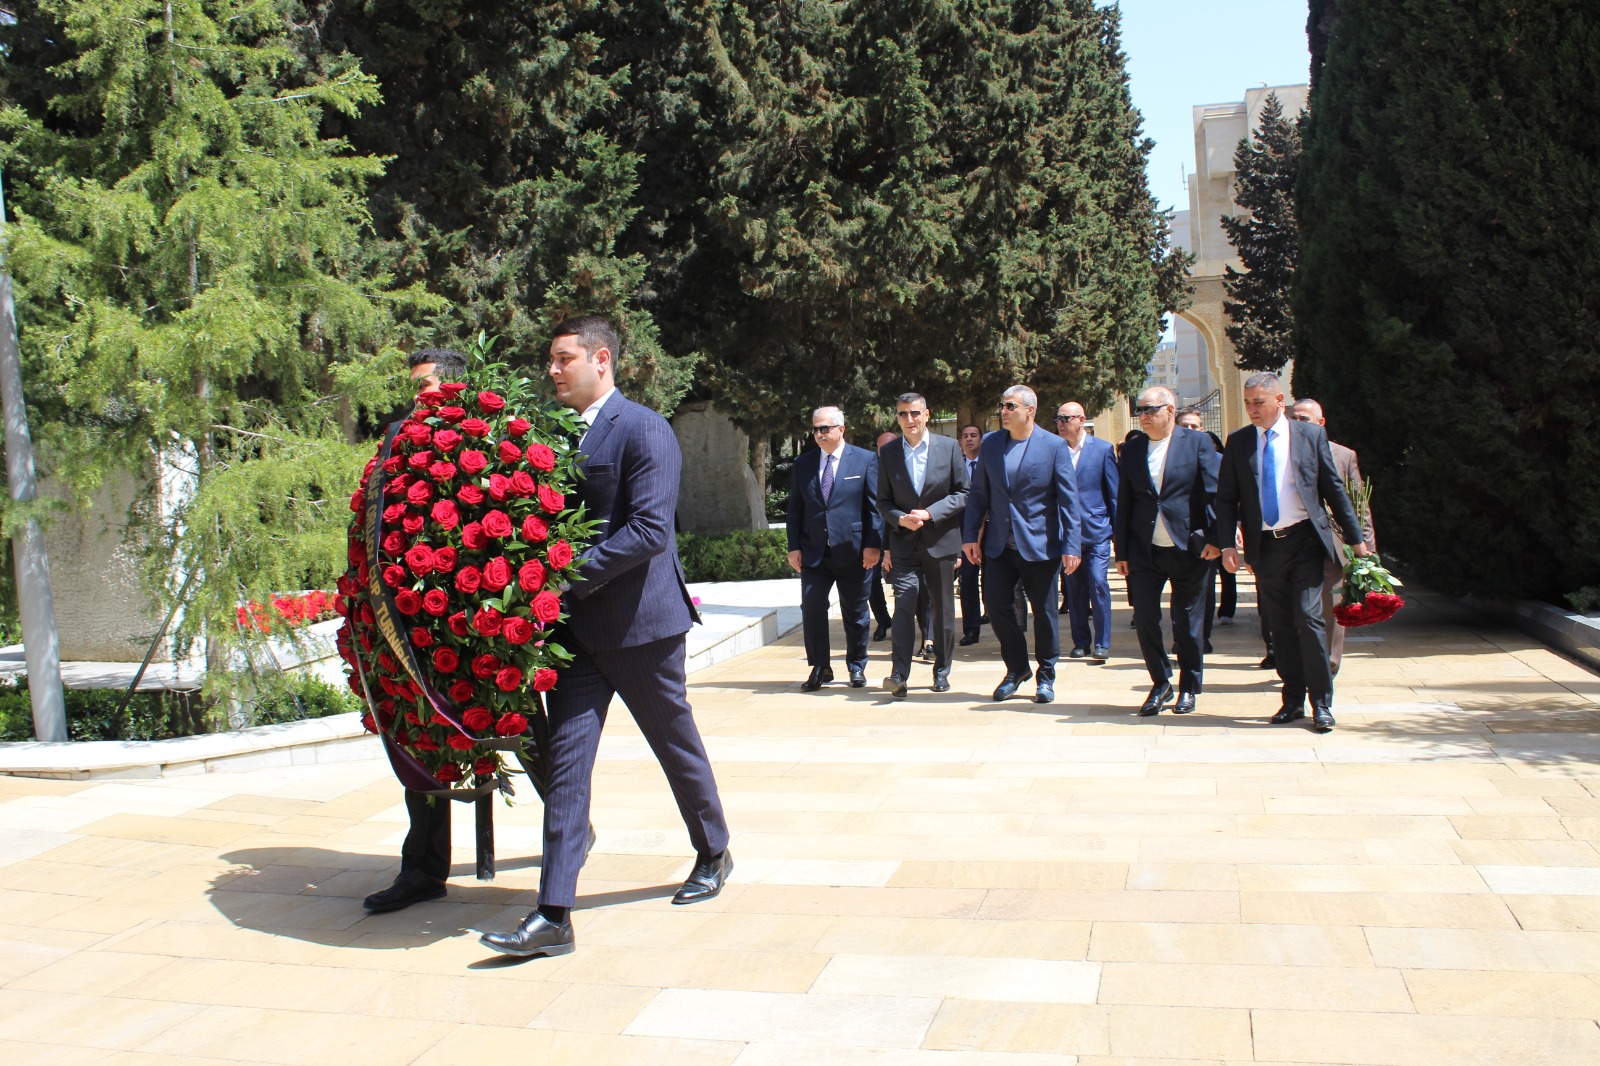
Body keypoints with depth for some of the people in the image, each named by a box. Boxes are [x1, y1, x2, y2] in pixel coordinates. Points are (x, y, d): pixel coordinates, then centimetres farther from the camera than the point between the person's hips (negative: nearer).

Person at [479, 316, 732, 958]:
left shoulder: (643, 429, -12)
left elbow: (650, 528, -21)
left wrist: (572, 575, -21)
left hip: (639, 621, -6)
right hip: (577, 623, 7)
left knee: (677, 744, 12)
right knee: (565, 758, 1)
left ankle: (713, 855, 36)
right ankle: (554, 915, 3)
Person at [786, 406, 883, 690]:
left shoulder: (865, 460, 0)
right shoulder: (802, 464, 8)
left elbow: (875, 505, -3)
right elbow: (795, 509, 9)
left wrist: (873, 544, -10)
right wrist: (794, 546, 1)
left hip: (853, 551, -2)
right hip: (813, 552, 2)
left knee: (855, 613, 8)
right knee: (811, 608, -6)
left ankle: (857, 667, 24)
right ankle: (820, 668, 7)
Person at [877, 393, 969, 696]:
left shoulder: (949, 447, 1)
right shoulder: (887, 453, 5)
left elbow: (963, 493, -1)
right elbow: (883, 500, 9)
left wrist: (929, 514, -13)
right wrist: (900, 519, -12)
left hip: (941, 540, 0)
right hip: (904, 543, 0)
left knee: (942, 609, 8)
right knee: (904, 605, -12)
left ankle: (941, 671, 21)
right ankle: (899, 675, -15)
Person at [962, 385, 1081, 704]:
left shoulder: (1054, 445, -5)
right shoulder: (990, 444, 6)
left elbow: (1068, 498, -7)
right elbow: (978, 494, 9)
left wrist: (1071, 545, -12)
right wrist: (970, 535, 3)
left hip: (1040, 544, -3)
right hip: (999, 544, 3)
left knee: (1044, 612, 5)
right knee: (996, 604, 1)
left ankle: (1046, 677, 22)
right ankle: (1016, 668, 22)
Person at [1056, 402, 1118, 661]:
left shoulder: (1102, 449, 0)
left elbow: (1114, 492, 3)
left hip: (1096, 530, -2)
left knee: (1098, 585, -7)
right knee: (1074, 589, 7)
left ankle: (1102, 643, 0)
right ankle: (1081, 642, 17)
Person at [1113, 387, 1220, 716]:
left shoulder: (1198, 442, -1)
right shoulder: (1132, 449, 8)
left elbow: (1214, 493, -5)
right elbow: (1124, 502, 9)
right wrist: (1121, 551, 6)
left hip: (1188, 549, -3)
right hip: (1144, 550, 3)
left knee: (1187, 622, 6)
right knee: (1144, 618, -2)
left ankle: (1189, 687, 23)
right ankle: (1160, 683, 17)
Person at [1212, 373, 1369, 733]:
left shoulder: (1311, 435, 2)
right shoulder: (1238, 442, 6)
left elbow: (1333, 488, 5)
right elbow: (1226, 497, 6)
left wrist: (1356, 538, 5)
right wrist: (1227, 544, -5)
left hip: (1304, 541, -2)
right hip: (1264, 545, 2)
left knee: (1309, 619, -9)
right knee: (1280, 627, 8)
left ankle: (1321, 703, 1)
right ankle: (1293, 700, 18)